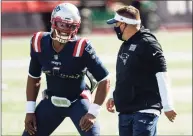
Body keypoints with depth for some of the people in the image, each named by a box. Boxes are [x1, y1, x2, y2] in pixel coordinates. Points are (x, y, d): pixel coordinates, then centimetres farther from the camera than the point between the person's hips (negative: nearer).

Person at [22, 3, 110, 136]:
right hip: (51, 101, 4)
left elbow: (104, 81, -19)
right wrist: (30, 111, 1)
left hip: (77, 102, -4)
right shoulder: (40, 43, -12)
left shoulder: (81, 48, -25)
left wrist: (93, 113, -23)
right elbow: (34, 79, 4)